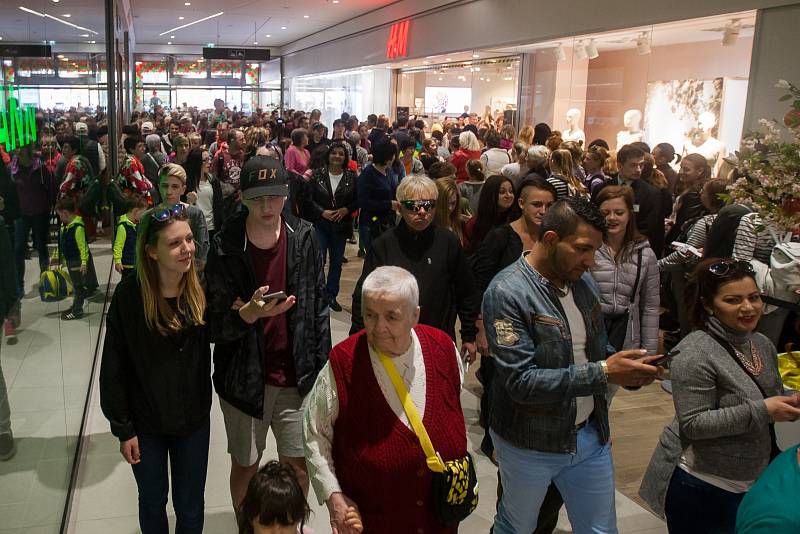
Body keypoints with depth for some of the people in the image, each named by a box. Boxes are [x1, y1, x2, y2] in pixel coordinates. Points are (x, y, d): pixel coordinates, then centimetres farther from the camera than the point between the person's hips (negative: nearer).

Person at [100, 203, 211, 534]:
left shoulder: (202, 289, -11)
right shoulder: (129, 295, -18)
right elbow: (114, 368, -11)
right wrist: (122, 428, -8)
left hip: (193, 420, 2)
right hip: (145, 423, -1)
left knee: (190, 506, 17)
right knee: (153, 501, 20)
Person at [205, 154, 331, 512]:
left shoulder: (304, 237, -5)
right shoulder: (226, 248, -13)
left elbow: (318, 306, 2)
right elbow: (215, 326, -12)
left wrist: (321, 365, 2)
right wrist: (248, 314, -32)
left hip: (296, 377, 2)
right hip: (244, 378, -1)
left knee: (299, 465, 13)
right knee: (245, 467, 15)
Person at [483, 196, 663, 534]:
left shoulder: (581, 280, 0)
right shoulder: (507, 292, -23)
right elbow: (521, 381, -28)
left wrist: (627, 369, -9)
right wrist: (603, 373, -29)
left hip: (590, 436, 6)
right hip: (530, 445, -6)